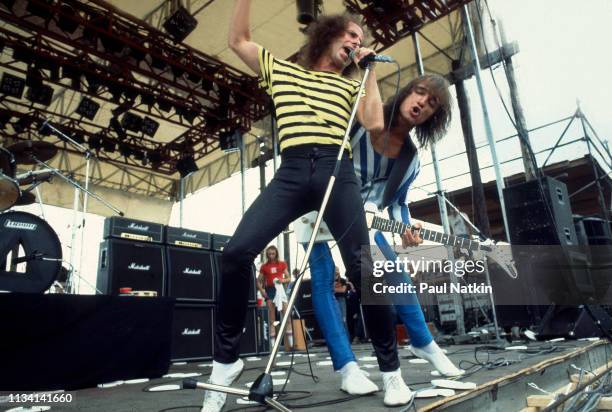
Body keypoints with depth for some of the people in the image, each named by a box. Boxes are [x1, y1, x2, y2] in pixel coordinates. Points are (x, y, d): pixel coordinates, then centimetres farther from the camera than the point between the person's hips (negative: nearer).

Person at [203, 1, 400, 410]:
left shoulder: (349, 85, 26)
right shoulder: (280, 68, 28)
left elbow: (375, 123, 9)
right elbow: (238, 39, 24)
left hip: (337, 172, 1)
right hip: (291, 172, 0)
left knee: (362, 268, -9)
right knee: (236, 252, -18)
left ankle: (389, 366, 8)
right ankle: (227, 358, -1)